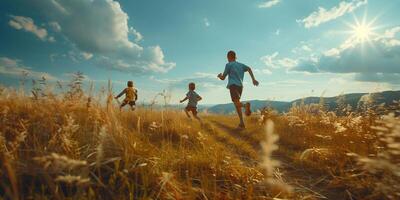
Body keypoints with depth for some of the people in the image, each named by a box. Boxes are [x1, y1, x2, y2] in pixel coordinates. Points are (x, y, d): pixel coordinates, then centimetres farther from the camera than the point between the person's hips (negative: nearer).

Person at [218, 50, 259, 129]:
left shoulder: (229, 65, 11)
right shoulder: (241, 65, 24)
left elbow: (223, 78, 11)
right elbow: (249, 68, 5)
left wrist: (220, 75, 34)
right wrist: (253, 79, -1)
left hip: (233, 85, -5)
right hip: (240, 86, 5)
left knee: (236, 103, -19)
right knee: (237, 104, 11)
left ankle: (245, 105, -52)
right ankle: (241, 123, 3)